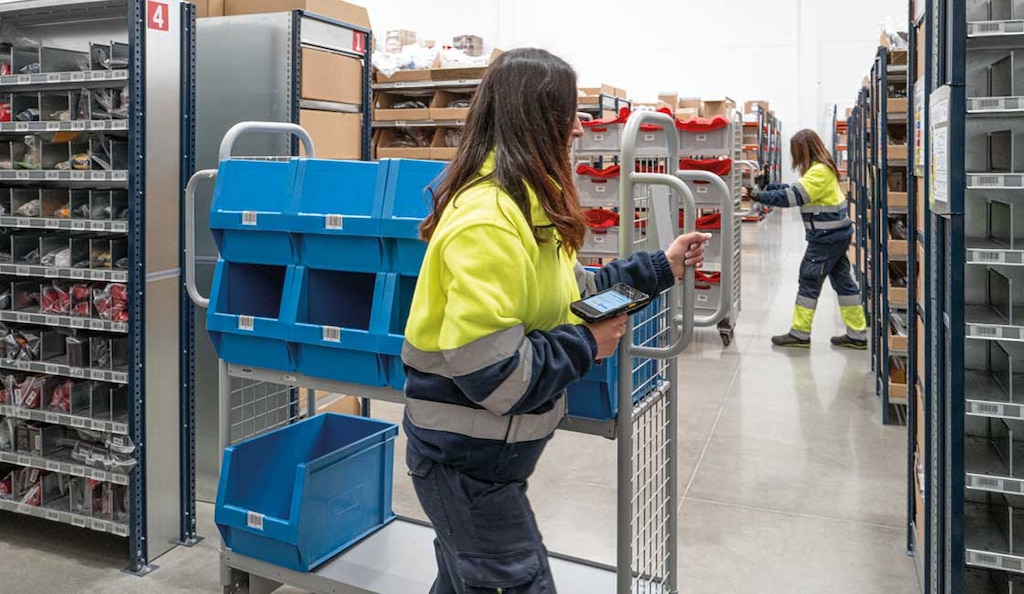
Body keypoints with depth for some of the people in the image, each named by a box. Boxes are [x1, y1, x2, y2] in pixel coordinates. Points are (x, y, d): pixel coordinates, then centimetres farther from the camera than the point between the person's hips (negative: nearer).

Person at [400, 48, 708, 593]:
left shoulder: (525, 203, 6)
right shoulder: (488, 222, -26)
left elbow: (559, 291, 16)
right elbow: (488, 373, -30)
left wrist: (657, 268, 15)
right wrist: (585, 345, -17)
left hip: (481, 450, 9)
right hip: (464, 460, -9)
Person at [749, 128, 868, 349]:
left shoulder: (819, 171, -18)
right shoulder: (823, 168, 13)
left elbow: (794, 196, -23)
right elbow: (798, 190, 14)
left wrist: (761, 196, -20)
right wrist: (772, 187, 5)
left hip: (827, 237, -10)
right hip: (837, 234, 10)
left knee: (809, 282, -2)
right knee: (843, 281, 12)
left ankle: (800, 334, 6)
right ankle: (857, 335, 17)